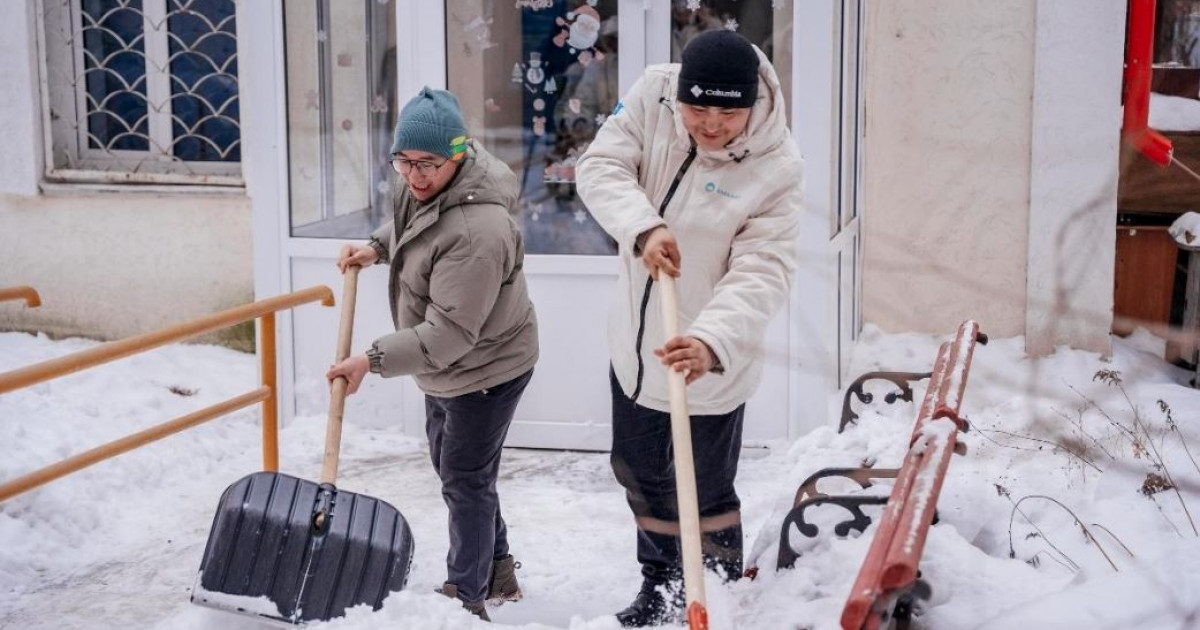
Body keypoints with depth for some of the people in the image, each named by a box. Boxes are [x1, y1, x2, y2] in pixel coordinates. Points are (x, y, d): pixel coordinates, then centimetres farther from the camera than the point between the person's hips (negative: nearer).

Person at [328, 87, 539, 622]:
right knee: (452, 470, 23)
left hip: (485, 370, -10)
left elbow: (448, 334, -35)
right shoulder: (425, 186, -6)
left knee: (465, 482, 3)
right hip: (444, 366, 10)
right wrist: (377, 246, 3)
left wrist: (374, 361, -34)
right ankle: (496, 572, 41)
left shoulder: (475, 233, -36)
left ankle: (465, 599, 19)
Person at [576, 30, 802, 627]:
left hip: (708, 360, -5)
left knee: (706, 492, 6)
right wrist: (642, 227, -35)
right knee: (640, 473, 22)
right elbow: (601, 168, -16)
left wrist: (712, 341, -44)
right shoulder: (651, 95, -13)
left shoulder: (777, 167, -22)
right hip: (636, 341, 5)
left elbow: (762, 271, -27)